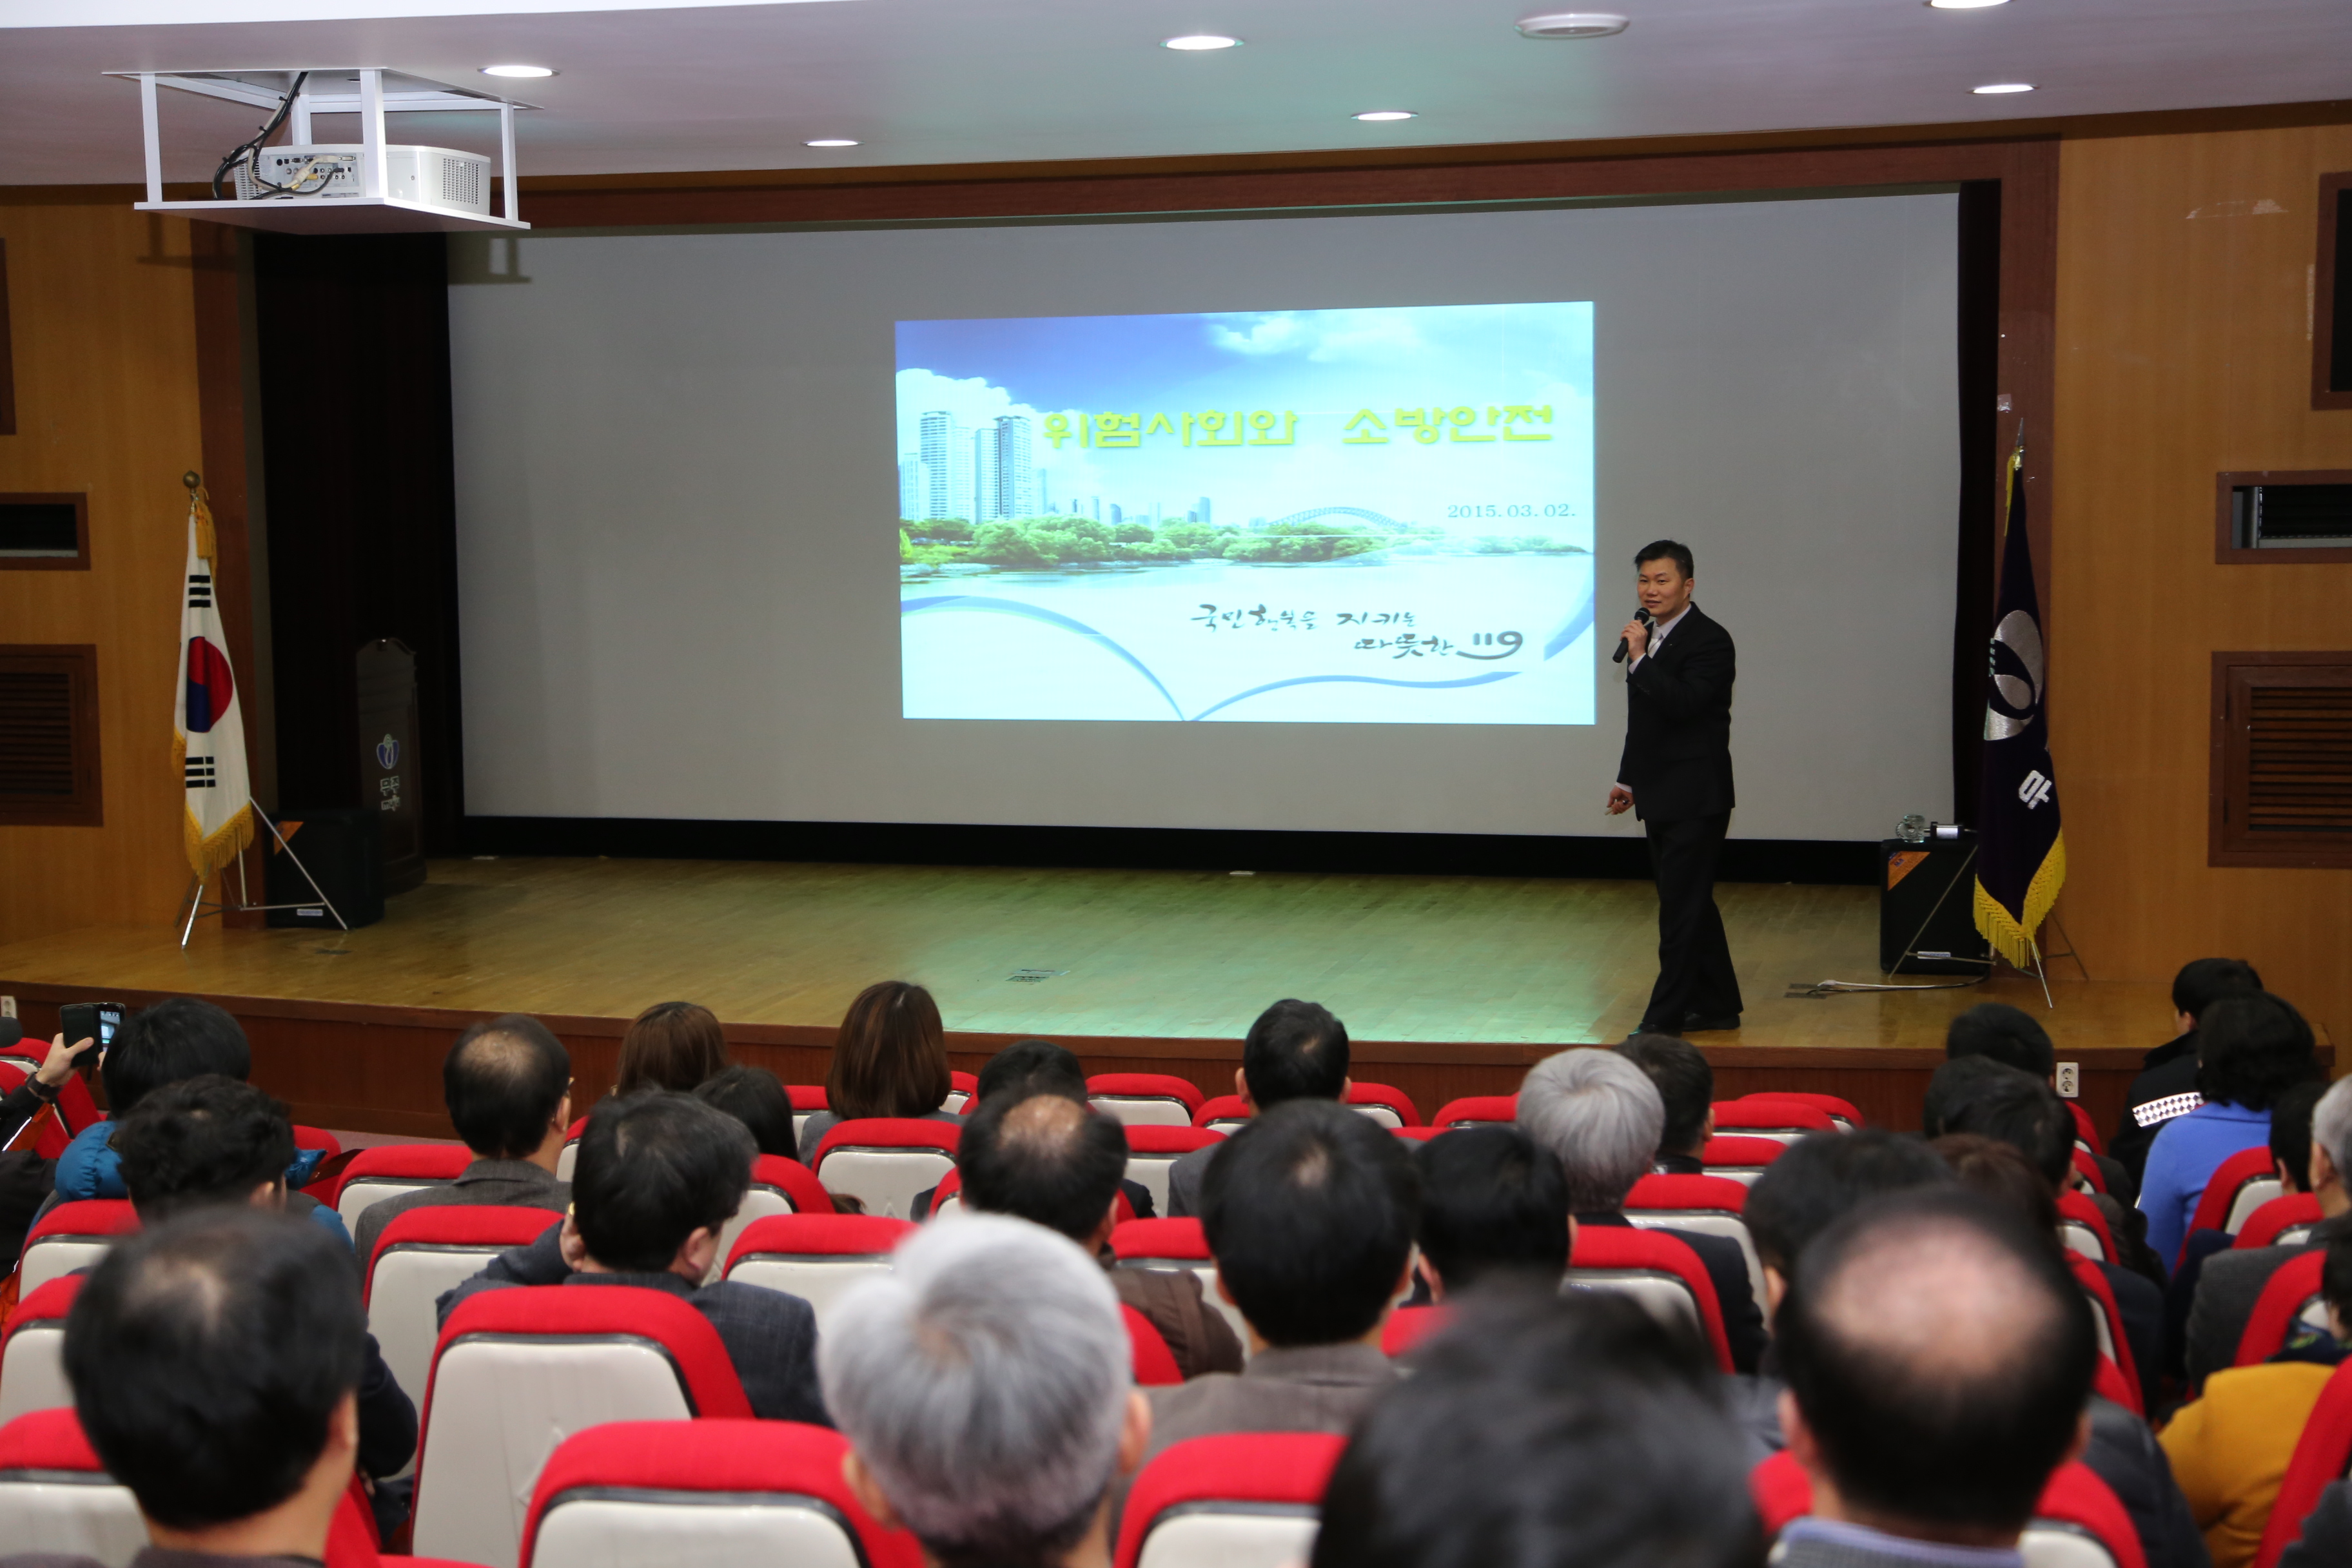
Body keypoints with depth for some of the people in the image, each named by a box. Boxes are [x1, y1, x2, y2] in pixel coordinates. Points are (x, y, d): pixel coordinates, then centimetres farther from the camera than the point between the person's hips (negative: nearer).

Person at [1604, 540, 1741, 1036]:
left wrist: (1639, 659, -24)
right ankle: (1716, 1006, 24)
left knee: (1681, 908, -7)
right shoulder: (1648, 636, 13)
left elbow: (1683, 704, -26)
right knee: (1691, 904, 15)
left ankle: (1665, 1018, -6)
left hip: (1694, 798, -9)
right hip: (1660, 795, 9)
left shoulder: (1709, 641, -13)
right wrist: (1628, 778, 24)